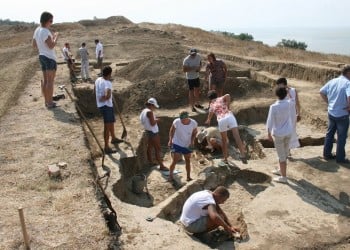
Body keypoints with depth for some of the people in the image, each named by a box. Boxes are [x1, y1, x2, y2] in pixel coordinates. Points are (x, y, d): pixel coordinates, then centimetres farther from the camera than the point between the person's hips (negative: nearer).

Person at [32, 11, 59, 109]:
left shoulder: (37, 30, 9)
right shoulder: (45, 31, -19)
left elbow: (34, 45, 15)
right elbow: (51, 46, -24)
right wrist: (56, 37, -10)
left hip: (42, 56, 9)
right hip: (50, 58, -9)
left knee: (45, 80, 13)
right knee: (50, 81, -3)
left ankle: (47, 101, 20)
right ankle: (50, 103, 0)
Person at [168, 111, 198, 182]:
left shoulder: (194, 123, -20)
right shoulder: (176, 122, -24)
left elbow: (194, 132, -1)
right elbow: (172, 130, -6)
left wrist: (192, 141, -13)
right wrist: (170, 140, -14)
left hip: (187, 145, 2)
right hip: (177, 144, -2)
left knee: (188, 161, 13)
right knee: (175, 161, -5)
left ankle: (188, 177, 29)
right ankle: (170, 175, 17)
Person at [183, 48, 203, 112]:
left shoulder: (198, 56, -8)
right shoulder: (186, 60, -24)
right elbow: (184, 69, -23)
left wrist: (199, 68, -11)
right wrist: (192, 68, -31)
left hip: (197, 76, 6)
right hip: (190, 77, -6)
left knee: (197, 90, 19)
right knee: (191, 91, 5)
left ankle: (197, 103, 39)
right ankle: (192, 106, 19)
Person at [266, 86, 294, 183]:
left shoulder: (273, 107, -22)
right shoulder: (289, 103, -8)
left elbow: (270, 122, -17)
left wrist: (269, 134, -3)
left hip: (278, 134, -5)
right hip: (289, 132, 5)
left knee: (281, 155, 4)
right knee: (285, 152, 21)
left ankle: (284, 177, 13)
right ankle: (281, 170, 40)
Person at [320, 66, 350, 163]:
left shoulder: (332, 81, 1)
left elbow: (321, 92, 8)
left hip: (331, 113, 6)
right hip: (342, 115, -6)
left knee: (330, 133, 18)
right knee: (341, 137, 8)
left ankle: (327, 154, 28)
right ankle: (340, 158, 18)